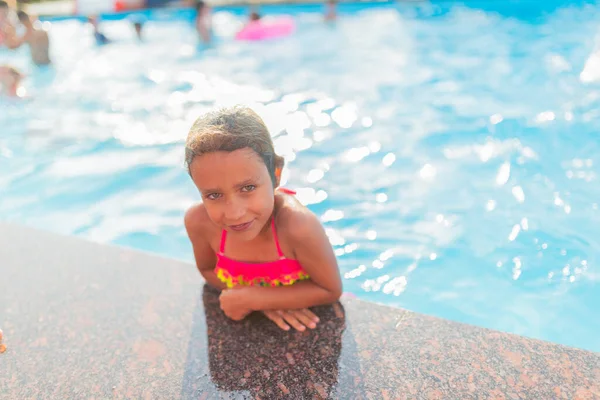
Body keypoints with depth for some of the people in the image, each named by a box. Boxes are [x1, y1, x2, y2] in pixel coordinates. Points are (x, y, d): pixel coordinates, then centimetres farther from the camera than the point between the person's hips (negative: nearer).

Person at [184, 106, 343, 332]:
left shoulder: (298, 225, -37)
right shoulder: (199, 221, -24)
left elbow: (331, 290, -21)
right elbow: (208, 269, -3)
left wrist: (251, 298, -26)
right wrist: (264, 300, -20)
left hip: (303, 322, -2)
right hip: (251, 320, 3)